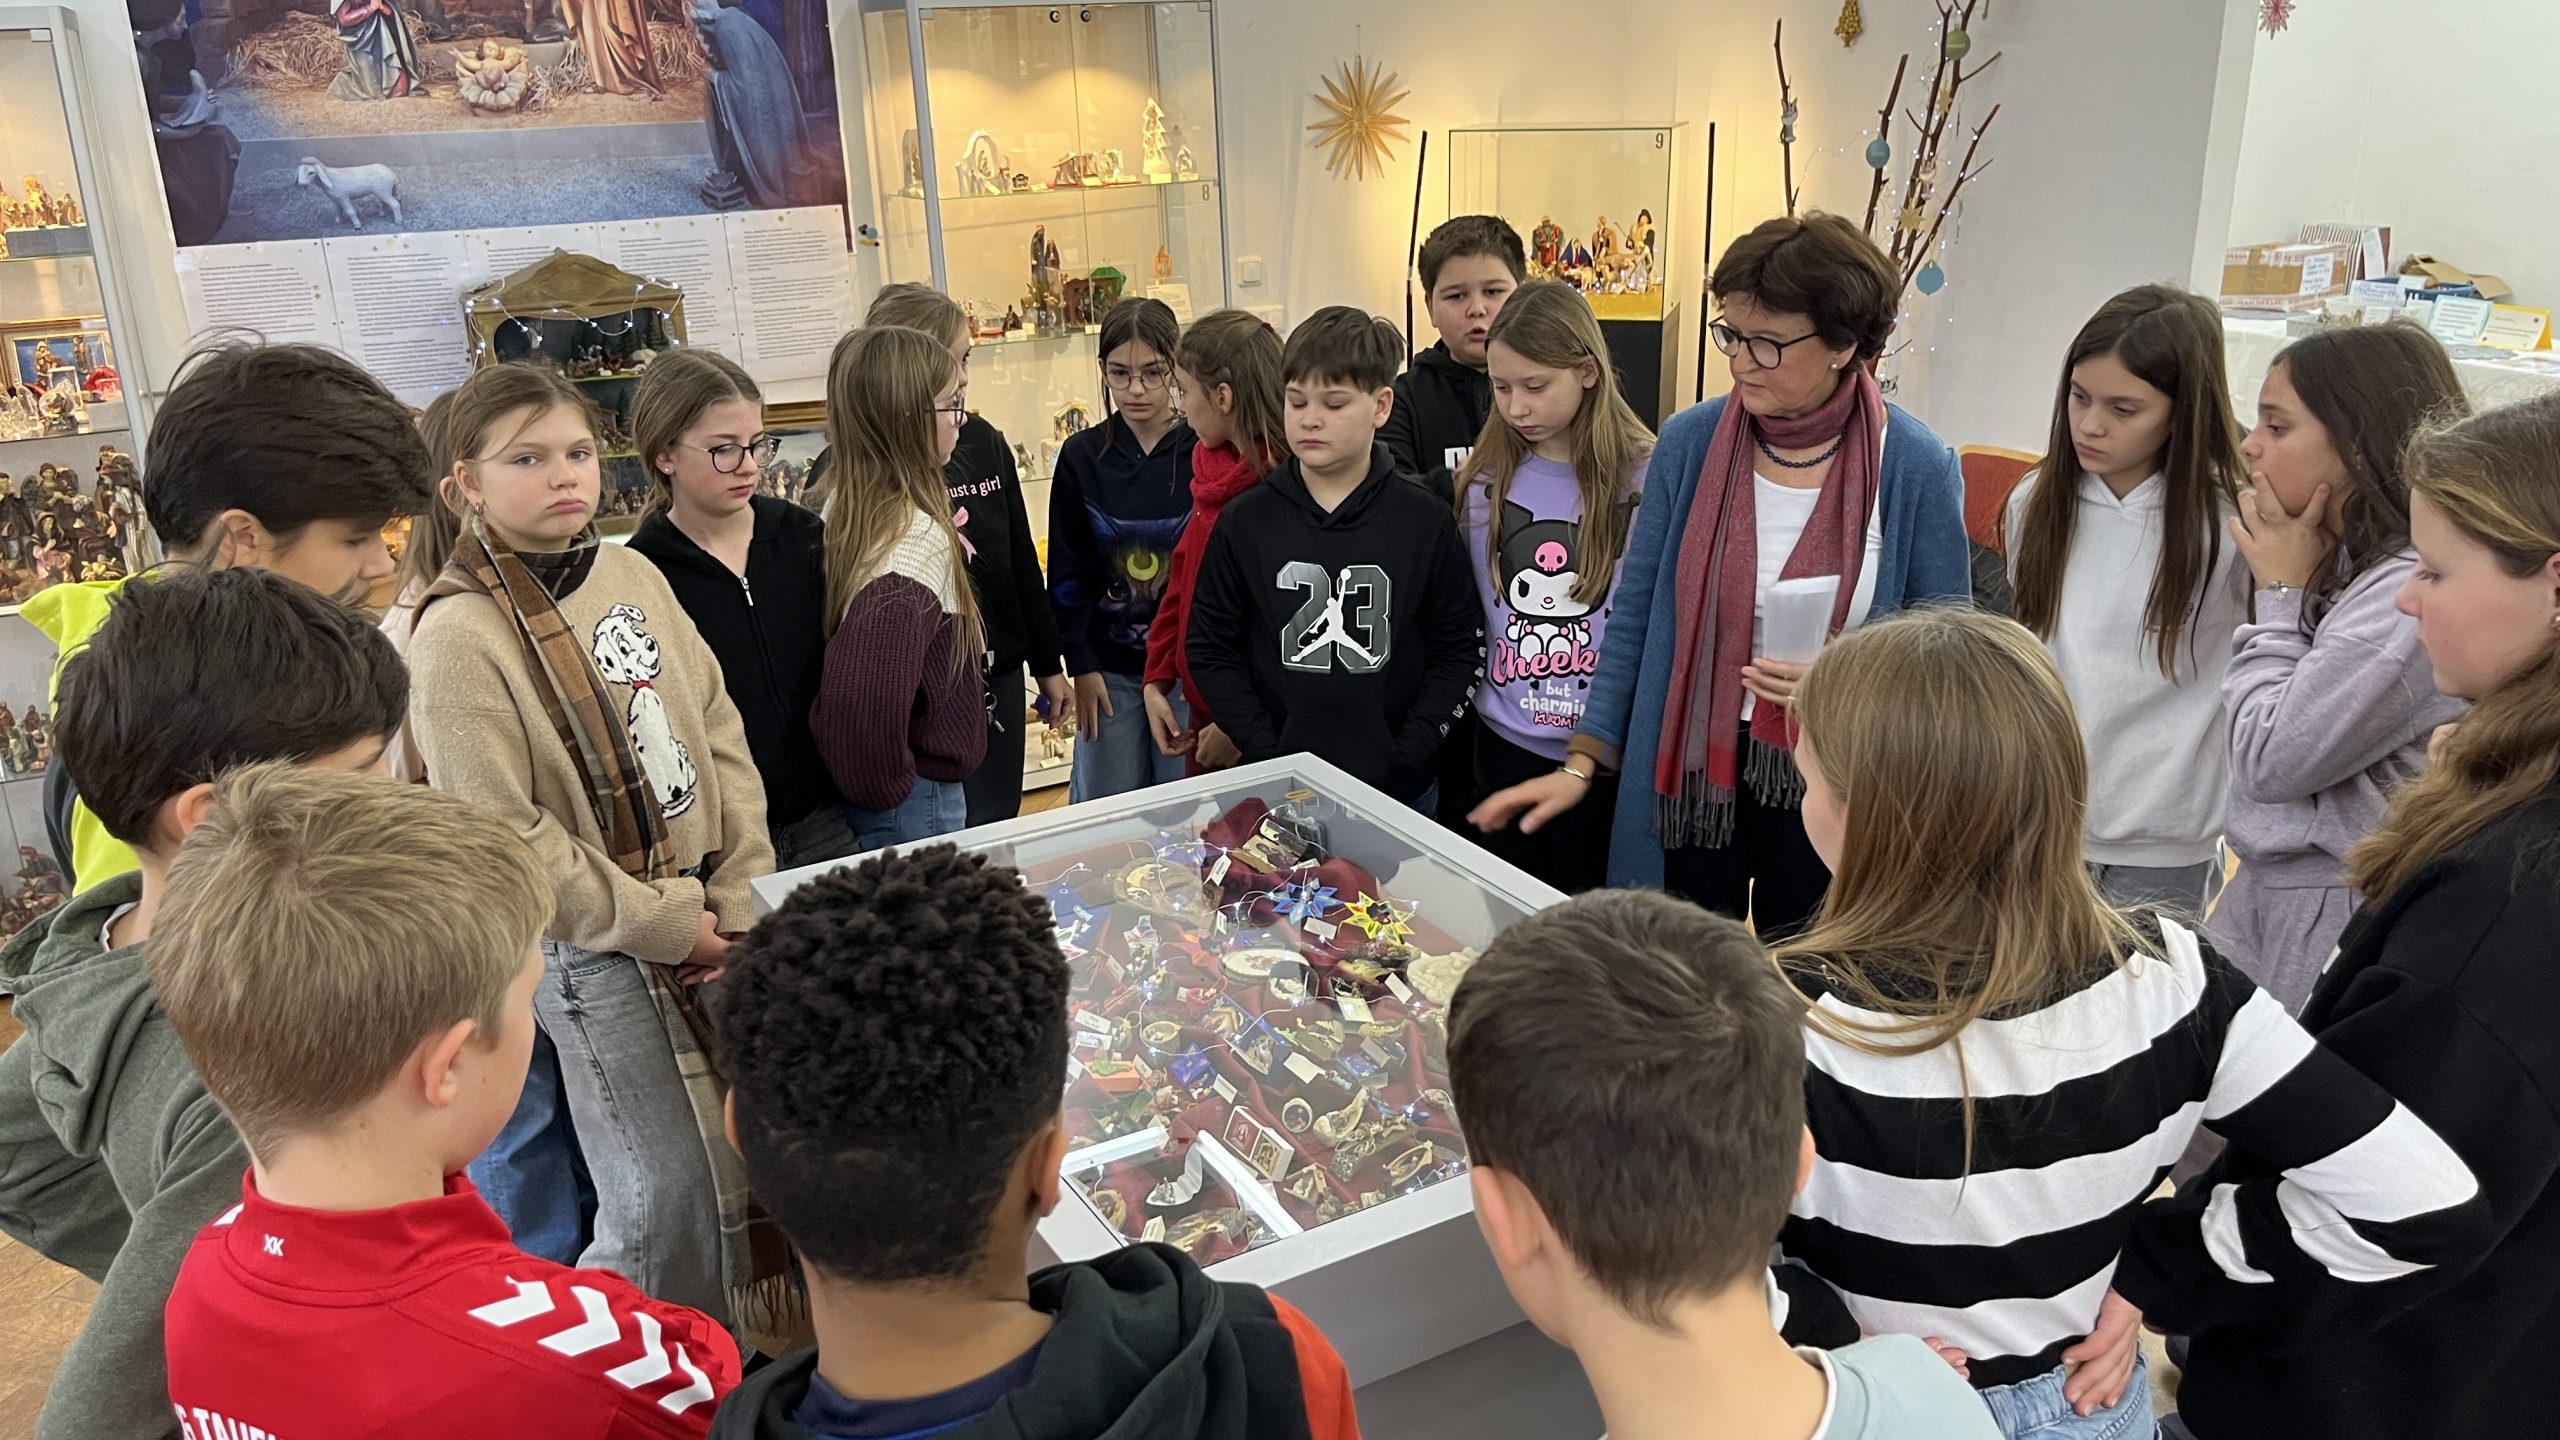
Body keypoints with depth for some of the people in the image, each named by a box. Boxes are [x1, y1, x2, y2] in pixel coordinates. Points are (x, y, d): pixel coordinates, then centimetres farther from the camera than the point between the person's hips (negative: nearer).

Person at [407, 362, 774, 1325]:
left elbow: (717, 730, 6)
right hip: (593, 949, -6)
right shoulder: (459, 637, -15)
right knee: (668, 1195, 2)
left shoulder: (633, 576, 4)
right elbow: (503, 837, -17)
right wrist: (662, 924, -14)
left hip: (705, 921, 6)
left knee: (736, 1163, 15)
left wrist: (740, 897, -2)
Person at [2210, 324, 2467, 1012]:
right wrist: (2293, 591, 6)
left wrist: (2282, 594, -11)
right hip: (2270, 890, 9)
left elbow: (2273, 761, -19)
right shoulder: (2351, 566, 8)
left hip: (2330, 916, -9)